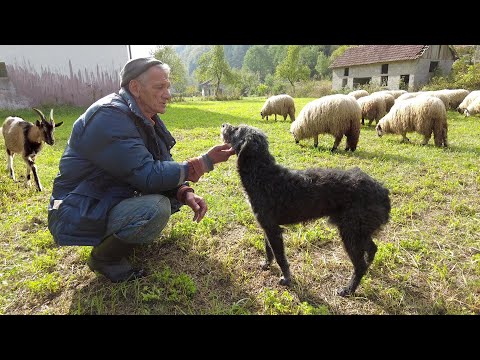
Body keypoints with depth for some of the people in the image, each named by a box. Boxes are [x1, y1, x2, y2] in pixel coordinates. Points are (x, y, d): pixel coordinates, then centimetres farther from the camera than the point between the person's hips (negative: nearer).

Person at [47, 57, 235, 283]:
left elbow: (164, 167, 2)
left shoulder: (148, 118, 3)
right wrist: (204, 163, -24)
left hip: (116, 200, 9)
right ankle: (104, 258, -4)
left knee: (177, 193, 6)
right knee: (157, 208, -31)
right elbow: (148, 175, -29)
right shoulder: (109, 117, -24)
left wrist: (185, 193, -17)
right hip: (79, 217, -8)